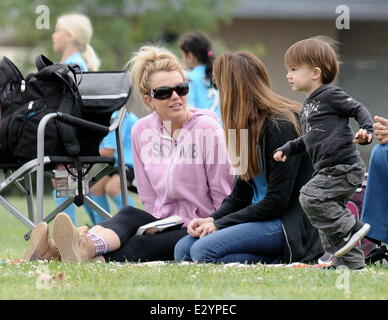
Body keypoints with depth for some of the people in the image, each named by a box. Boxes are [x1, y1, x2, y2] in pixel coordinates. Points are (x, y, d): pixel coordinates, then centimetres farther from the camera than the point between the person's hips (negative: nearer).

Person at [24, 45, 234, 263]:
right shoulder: (142, 131, 6)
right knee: (130, 216, -28)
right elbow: (150, 197, 10)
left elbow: (224, 195, -6)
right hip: (166, 221, 4)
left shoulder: (206, 129, -9)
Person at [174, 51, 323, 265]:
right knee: (183, 249, -4)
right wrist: (212, 219, -3)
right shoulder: (250, 126, 13)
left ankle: (282, 261, -12)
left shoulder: (282, 126, -15)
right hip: (260, 217, 10)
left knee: (204, 251, -25)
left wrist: (220, 224, -14)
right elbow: (240, 193, 15)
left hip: (290, 223, -10)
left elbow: (277, 201, -18)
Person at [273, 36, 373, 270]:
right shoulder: (309, 105, 21)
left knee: (311, 198, -22)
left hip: (343, 167, -10)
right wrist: (288, 150, 22)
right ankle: (351, 261, 13)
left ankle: (351, 228, -15)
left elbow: (358, 109, -9)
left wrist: (366, 130, -25)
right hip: (328, 170, 10)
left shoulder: (330, 95, -6)